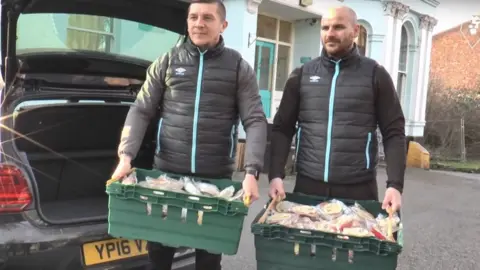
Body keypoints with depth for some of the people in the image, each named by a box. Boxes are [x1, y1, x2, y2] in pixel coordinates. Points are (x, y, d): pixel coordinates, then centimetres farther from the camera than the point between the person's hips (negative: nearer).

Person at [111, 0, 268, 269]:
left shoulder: (239, 68, 3)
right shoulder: (167, 62, 7)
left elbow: (255, 121, -3)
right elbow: (140, 111, 6)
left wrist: (252, 172, -16)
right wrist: (126, 156, -9)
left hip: (216, 177, -1)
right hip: (166, 172, 1)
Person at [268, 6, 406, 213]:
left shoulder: (375, 75, 2)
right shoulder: (302, 75, 7)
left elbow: (393, 133, 0)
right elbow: (282, 128, 6)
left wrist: (395, 184, -11)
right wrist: (276, 175, -7)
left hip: (358, 189, -1)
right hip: (307, 185, 2)